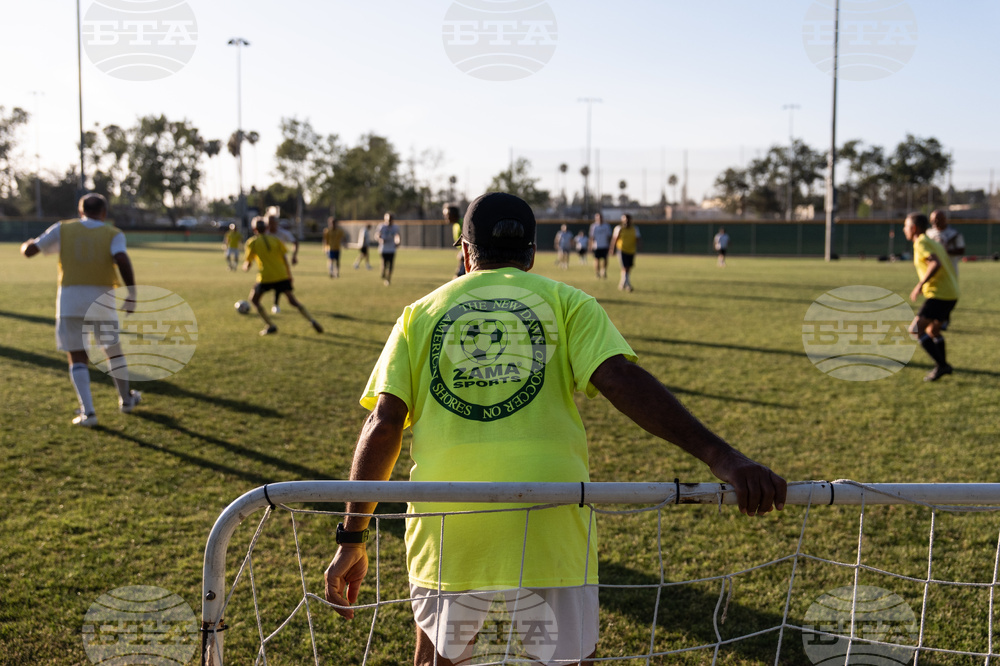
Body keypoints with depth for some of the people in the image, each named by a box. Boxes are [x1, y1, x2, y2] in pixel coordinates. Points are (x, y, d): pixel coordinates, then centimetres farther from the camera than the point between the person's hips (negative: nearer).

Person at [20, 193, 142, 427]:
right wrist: (131, 295, -9)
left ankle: (87, 411, -6)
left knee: (77, 358, 6)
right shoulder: (113, 234, 5)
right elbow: (123, 260, -14)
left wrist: (26, 244, 33)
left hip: (70, 299, 0)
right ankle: (126, 399, 35)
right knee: (114, 350, 21)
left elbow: (29, 250, 9)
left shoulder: (63, 229, 8)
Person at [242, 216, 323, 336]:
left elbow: (247, 265, 3)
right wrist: (289, 275, 11)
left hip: (265, 277, -3)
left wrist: (245, 267, 26)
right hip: (282, 276, 3)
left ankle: (270, 326, 5)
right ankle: (312, 321, -8)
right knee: (293, 301, 9)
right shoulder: (275, 240, 12)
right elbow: (284, 258, 6)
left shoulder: (252, 242, 4)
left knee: (254, 299, 15)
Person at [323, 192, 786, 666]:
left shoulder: (420, 315, 13)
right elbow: (622, 380, -9)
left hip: (446, 534, 1)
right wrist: (720, 456, -15)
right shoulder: (565, 303, 9)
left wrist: (351, 539, 7)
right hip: (548, 532, -1)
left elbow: (383, 426, 3)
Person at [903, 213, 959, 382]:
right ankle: (943, 365, 32)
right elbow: (943, 265, 21)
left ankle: (941, 365, -14)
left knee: (916, 330, -12)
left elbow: (936, 264, -25)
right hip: (951, 293, 10)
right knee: (933, 329, 25)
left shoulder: (921, 243, -10)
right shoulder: (934, 243, 19)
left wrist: (920, 285, -24)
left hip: (938, 295, -10)